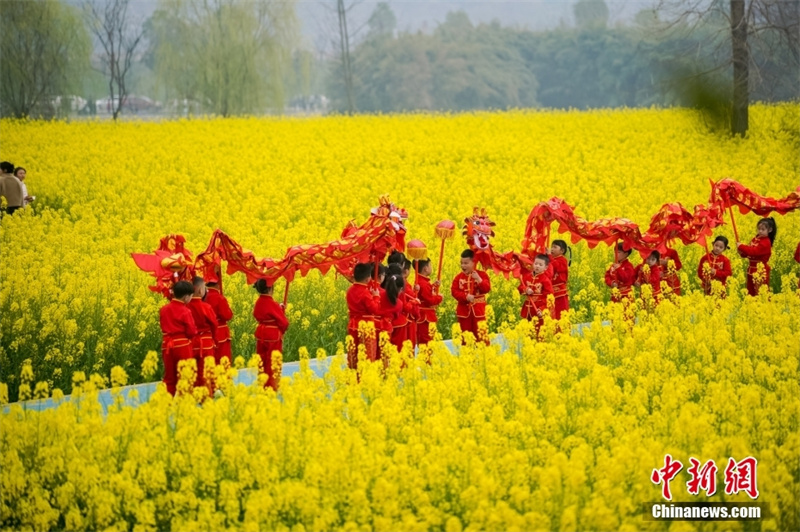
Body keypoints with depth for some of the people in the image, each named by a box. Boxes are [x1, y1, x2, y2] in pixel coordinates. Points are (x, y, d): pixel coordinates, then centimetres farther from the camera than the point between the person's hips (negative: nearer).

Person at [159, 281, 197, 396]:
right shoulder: (185, 311, -14)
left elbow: (163, 326, 11)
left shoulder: (163, 309, 2)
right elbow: (191, 332, -11)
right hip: (183, 345, -5)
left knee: (169, 377, 10)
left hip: (167, 346, 5)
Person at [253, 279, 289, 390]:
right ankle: (272, 387, 9)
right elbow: (283, 323, -18)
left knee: (262, 362, 15)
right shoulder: (272, 304, -22)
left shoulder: (258, 303, -1)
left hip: (261, 334, 7)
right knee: (273, 363, 4)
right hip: (274, 335, -7)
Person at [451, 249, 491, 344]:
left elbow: (487, 289, -13)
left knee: (481, 333, -2)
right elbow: (454, 291, -6)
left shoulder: (481, 275, -3)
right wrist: (466, 296, -20)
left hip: (478, 310, -2)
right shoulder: (459, 277, 2)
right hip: (464, 310, 2)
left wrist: (479, 279, -28)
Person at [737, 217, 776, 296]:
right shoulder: (755, 239, 9)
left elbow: (754, 251, -27)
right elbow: (747, 253, 11)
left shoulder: (766, 242, -17)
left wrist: (741, 246, -20)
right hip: (752, 270, 9)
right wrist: (741, 251, -11)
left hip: (761, 271, -9)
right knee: (751, 292, 16)